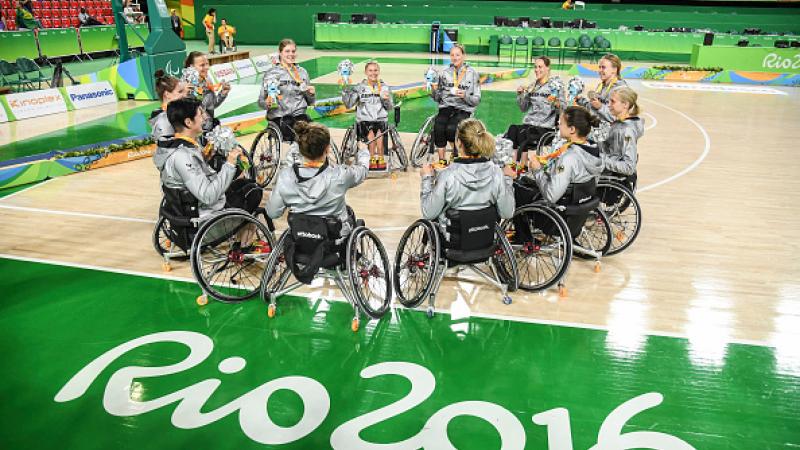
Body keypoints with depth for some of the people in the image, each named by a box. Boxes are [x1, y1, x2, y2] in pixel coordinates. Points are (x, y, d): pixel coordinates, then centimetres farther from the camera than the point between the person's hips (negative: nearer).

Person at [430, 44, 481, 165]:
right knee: (438, 128, -30)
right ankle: (441, 160, -17)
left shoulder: (472, 73, 7)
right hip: (446, 107, 2)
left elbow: (477, 99, 4)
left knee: (451, 129, -32)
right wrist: (434, 90, -6)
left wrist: (465, 96, -15)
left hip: (463, 109, -2)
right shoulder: (445, 73, 14)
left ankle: (456, 154, -5)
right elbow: (437, 98, 14)